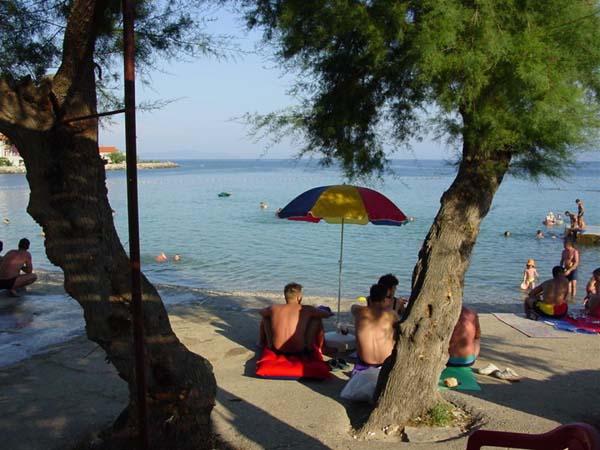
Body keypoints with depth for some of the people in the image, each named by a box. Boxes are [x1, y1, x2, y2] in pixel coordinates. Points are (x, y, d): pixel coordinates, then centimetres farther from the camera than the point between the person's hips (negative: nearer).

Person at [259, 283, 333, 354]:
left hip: (276, 350, 2)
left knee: (266, 317, 22)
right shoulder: (306, 310, -5)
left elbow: (261, 312, 24)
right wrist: (330, 313, 32)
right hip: (300, 351, -2)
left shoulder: (274, 308, 1)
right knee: (317, 318, 14)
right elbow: (327, 314, 7)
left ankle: (263, 343, 42)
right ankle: (320, 348, 31)